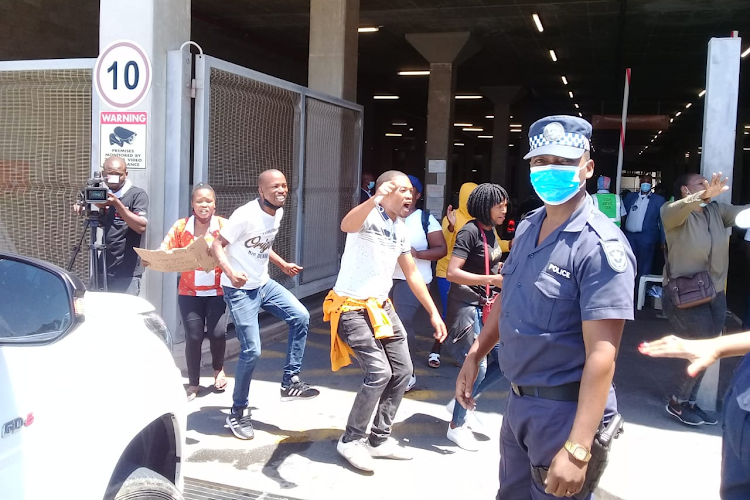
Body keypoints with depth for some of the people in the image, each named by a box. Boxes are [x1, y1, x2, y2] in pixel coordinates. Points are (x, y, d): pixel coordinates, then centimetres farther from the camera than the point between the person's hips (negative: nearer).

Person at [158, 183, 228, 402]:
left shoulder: (224, 226, -3)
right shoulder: (181, 227, 1)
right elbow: (163, 253, -3)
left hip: (218, 291, -1)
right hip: (190, 292, 1)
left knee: (217, 332, -11)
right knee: (193, 337, -1)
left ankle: (218, 369, 23)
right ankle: (193, 384, 19)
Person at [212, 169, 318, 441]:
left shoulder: (278, 212, 3)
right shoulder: (245, 215, -22)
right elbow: (216, 245, -21)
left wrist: (283, 264, 16)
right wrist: (229, 272, -36)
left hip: (264, 284, 7)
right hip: (240, 290, -7)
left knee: (301, 317, -8)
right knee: (251, 351, -8)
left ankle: (290, 382, 6)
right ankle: (238, 412, 12)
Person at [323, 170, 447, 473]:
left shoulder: (401, 230, 10)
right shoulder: (369, 215, -16)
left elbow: (412, 274, 17)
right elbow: (346, 226, -42)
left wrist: (434, 313, 15)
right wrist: (374, 199, -61)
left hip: (381, 306, 9)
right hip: (352, 308, -9)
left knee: (402, 371, 8)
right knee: (379, 372, -16)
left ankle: (380, 439, 22)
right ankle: (351, 440, 4)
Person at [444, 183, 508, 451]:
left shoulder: (491, 231, 9)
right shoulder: (470, 232, -16)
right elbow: (452, 273, -25)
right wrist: (492, 280, -27)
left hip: (486, 305, 9)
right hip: (466, 305, -9)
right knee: (478, 367, -7)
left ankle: (461, 403, 24)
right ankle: (457, 426, 12)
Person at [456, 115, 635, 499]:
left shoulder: (600, 246, -22)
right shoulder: (527, 227, 3)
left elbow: (601, 355, -26)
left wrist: (577, 449, -29)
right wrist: (475, 355, 18)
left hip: (566, 409, -7)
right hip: (518, 400, 8)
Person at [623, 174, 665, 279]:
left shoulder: (659, 200, 4)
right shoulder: (630, 197, 13)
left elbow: (663, 221, 2)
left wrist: (663, 241, -5)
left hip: (646, 238, -2)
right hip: (629, 235, 3)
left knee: (643, 269, 3)